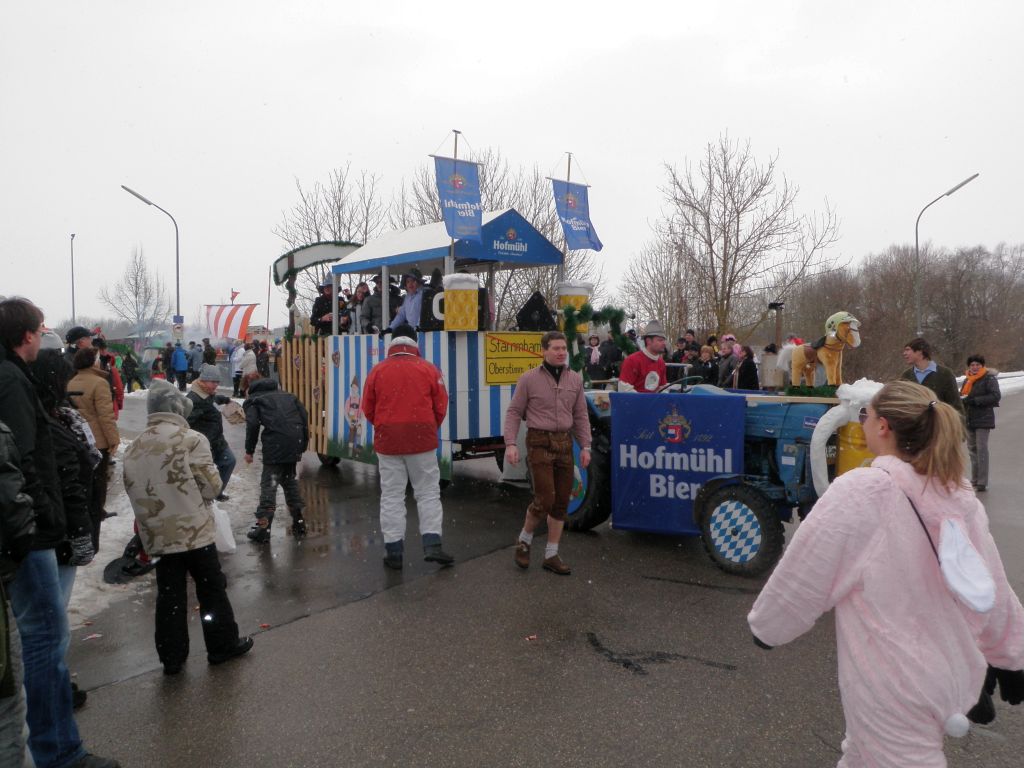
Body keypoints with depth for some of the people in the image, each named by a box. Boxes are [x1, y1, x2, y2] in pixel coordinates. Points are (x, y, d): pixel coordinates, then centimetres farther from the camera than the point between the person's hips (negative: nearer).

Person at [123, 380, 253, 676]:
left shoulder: (133, 449, 3)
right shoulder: (191, 439, -14)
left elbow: (133, 491, 7)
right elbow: (212, 486, -12)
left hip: (157, 536, 5)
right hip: (195, 531, -4)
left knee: (169, 596, 13)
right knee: (212, 590, 11)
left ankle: (171, 657, 21)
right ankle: (223, 645, 22)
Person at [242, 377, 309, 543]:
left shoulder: (253, 399, 13)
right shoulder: (286, 395, 28)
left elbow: (253, 424, -4)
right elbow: (304, 416, 17)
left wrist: (249, 450, 4)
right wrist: (303, 445, 19)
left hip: (275, 443, -5)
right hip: (296, 441, 5)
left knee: (269, 482, 0)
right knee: (290, 479, 21)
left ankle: (263, 526, -4)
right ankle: (299, 522, 21)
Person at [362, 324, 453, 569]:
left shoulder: (378, 370, 1)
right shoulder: (429, 369, -1)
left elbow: (368, 408, 6)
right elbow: (441, 406, 1)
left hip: (388, 441, 1)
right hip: (422, 440, -1)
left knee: (391, 496, 7)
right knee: (428, 492, 8)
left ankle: (393, 551, 10)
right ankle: (432, 544, 1)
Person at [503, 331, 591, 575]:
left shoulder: (575, 379, 8)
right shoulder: (529, 378, -4)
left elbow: (580, 415, 12)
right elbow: (514, 412, -2)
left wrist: (585, 446, 6)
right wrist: (511, 443, -12)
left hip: (565, 443, 5)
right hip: (539, 443, -5)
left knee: (561, 502, 7)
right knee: (545, 499, -11)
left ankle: (551, 555, 18)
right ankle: (524, 539, 17)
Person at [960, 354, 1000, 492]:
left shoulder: (989, 379, -7)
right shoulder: (967, 380, 14)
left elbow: (996, 396, -17)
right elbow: (961, 395, 21)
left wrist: (974, 400, -21)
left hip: (983, 419, -7)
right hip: (969, 419, 7)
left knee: (981, 449, -10)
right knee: (972, 449, 12)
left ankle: (982, 482, -7)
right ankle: (975, 480, 22)